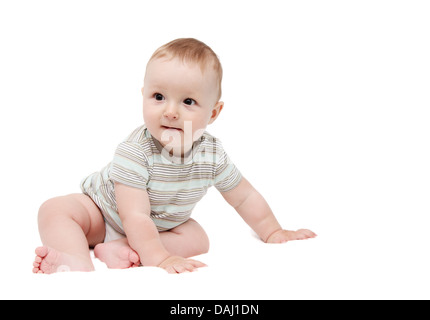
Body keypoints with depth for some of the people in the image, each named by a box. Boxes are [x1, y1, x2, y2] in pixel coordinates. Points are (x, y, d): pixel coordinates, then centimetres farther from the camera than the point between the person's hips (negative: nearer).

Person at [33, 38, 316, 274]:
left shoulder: (212, 155, -21)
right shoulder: (134, 152, -36)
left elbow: (245, 197, -6)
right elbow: (135, 217, -37)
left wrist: (273, 232, -4)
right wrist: (159, 258, -44)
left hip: (160, 226, 4)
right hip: (103, 212, -3)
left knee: (198, 240, -18)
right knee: (55, 210, -23)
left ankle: (121, 251, -27)